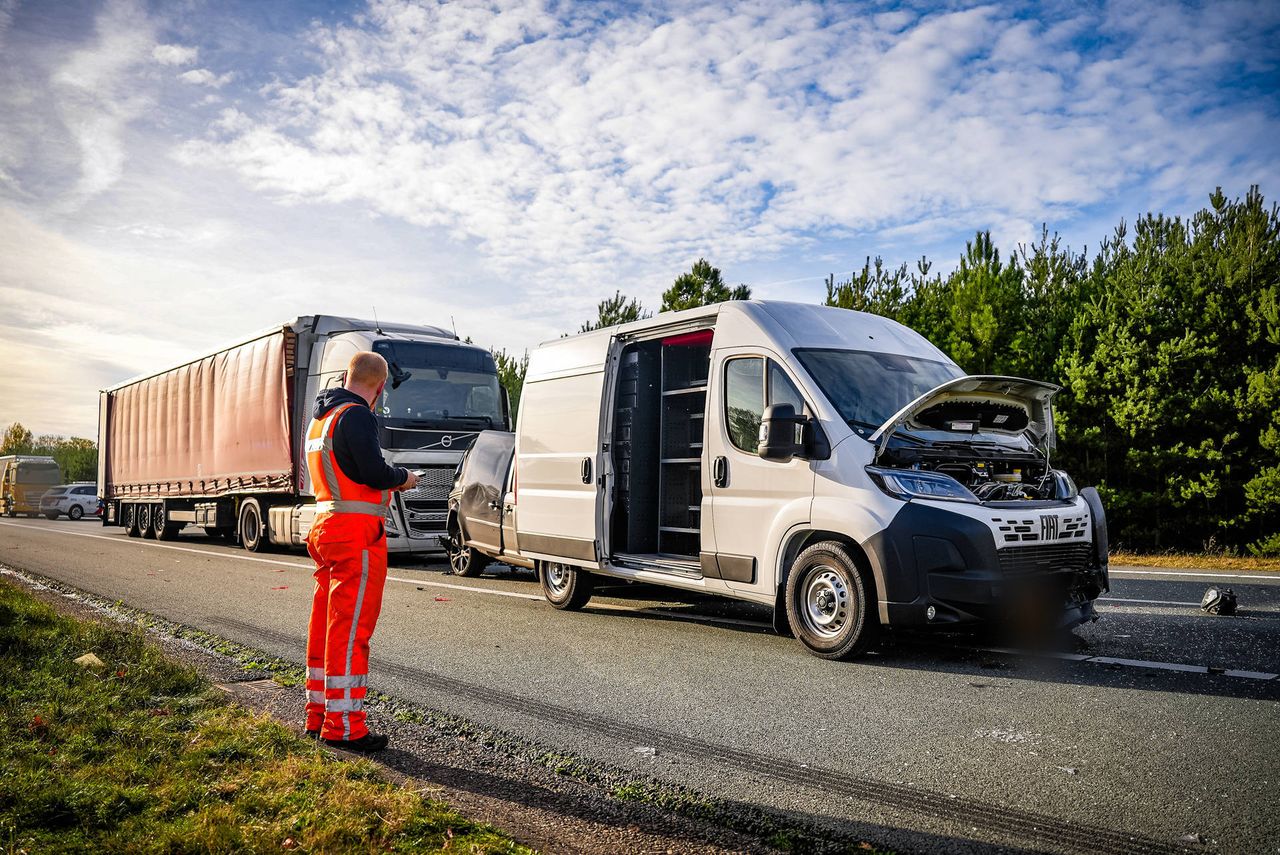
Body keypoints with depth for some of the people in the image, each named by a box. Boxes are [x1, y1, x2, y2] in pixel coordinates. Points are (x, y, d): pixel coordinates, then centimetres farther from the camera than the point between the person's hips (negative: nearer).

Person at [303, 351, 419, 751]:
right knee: (351, 629, -6)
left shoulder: (321, 417, 18)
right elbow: (374, 473, -20)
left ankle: (318, 714, 24)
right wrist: (404, 477, -1)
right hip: (356, 532, -10)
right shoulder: (355, 415, -14)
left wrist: (388, 481, 18)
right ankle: (343, 725, -1)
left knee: (326, 625, 15)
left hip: (326, 528, 10)